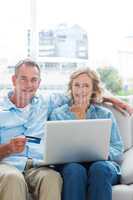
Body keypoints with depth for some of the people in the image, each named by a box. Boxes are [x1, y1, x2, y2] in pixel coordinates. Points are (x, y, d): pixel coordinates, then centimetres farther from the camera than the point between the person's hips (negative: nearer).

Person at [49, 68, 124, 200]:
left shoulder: (105, 115, 20)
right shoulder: (57, 114, 19)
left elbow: (118, 152, 11)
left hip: (101, 163, 1)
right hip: (68, 164, 0)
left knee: (100, 168, -35)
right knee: (75, 170, -36)